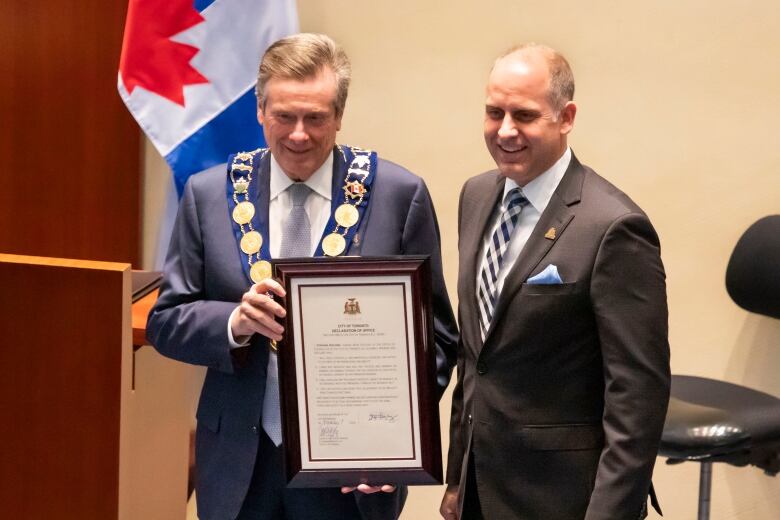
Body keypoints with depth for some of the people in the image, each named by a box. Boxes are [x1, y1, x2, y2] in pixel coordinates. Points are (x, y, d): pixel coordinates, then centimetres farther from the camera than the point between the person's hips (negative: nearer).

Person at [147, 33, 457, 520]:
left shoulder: (400, 195, -6)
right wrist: (234, 322, -18)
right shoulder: (209, 194, -1)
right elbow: (166, 321, 2)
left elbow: (432, 334, -3)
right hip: (240, 462, 2)